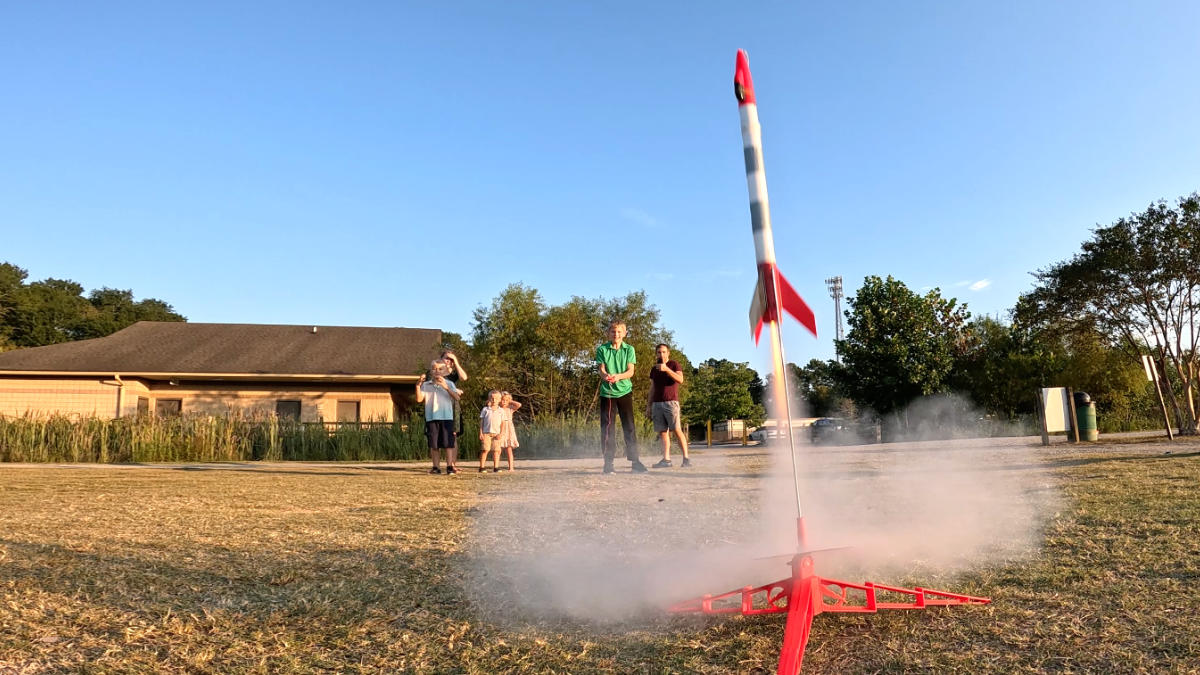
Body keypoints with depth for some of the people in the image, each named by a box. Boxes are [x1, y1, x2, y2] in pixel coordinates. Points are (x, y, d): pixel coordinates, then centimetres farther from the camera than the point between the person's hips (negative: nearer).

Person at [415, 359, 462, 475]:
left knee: (448, 443, -3)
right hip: (431, 418, 2)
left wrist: (446, 387, -20)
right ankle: (436, 467, 12)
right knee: (433, 444, 5)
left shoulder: (449, 384, 7)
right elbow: (419, 399, 1)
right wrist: (418, 386, -11)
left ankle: (449, 466, 1)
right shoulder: (426, 385, 11)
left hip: (447, 417, -2)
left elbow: (457, 397, -8)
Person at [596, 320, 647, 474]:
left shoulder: (629, 349, 5)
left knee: (629, 426, 1)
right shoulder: (602, 349, 3)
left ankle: (635, 461, 6)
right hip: (607, 392, -1)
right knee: (607, 427, -2)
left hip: (625, 391, 1)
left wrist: (618, 376, -24)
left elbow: (630, 371, -3)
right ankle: (608, 463, 3)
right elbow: (601, 370, -5)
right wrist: (606, 376, -29)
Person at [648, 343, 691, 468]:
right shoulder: (654, 369, 19)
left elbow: (680, 380, -11)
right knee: (662, 432, -2)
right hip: (657, 404, 5)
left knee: (677, 430, -11)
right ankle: (666, 459, -4)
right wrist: (649, 406, 15)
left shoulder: (674, 365, 5)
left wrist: (666, 369, -19)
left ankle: (686, 458, -9)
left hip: (671, 402, -4)